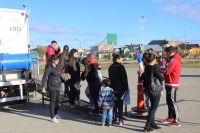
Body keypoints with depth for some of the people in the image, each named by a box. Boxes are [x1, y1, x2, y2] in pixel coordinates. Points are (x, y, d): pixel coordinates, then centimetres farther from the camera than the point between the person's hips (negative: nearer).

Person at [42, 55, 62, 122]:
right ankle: (52, 117, 4)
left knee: (57, 101, 18)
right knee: (52, 101, -3)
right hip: (52, 87, -8)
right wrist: (43, 87, -25)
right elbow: (44, 77, -19)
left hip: (57, 86, 8)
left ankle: (55, 114, 35)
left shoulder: (57, 67, 9)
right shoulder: (49, 68, -14)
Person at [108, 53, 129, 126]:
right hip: (120, 88, -5)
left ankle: (114, 118, 18)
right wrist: (126, 88, -7)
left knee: (114, 103, 13)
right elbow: (124, 78, -13)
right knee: (120, 104, 1)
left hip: (113, 88, 5)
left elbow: (110, 78, 11)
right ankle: (120, 120, 3)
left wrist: (111, 86, 15)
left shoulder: (110, 67, 6)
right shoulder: (121, 67, -13)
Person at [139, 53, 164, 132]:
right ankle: (147, 126, 2)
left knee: (152, 107, 20)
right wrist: (163, 78, 3)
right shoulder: (155, 67, -19)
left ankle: (152, 123, 29)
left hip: (148, 89, 8)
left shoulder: (146, 68, 5)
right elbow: (161, 78, -17)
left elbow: (141, 79, 10)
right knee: (153, 108, 1)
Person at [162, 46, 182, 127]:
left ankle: (176, 121, -2)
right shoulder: (175, 60, 16)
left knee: (172, 102, -6)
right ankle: (170, 117, 28)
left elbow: (166, 72, -19)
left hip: (172, 85, -10)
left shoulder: (173, 60, -16)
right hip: (171, 84, 10)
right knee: (169, 101, 17)